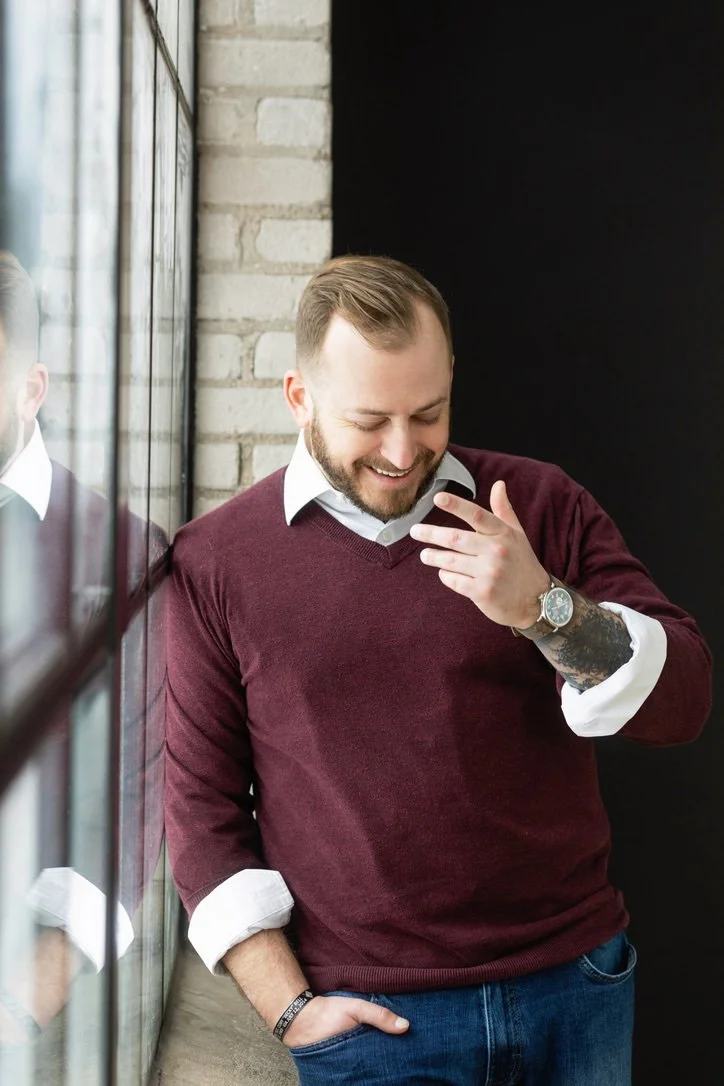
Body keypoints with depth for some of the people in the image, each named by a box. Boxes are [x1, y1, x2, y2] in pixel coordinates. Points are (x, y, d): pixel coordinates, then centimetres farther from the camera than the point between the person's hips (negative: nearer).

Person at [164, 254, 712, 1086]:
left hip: (578, 987, 3)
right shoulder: (214, 561, -3)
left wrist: (544, 608, -21)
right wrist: (287, 1006, -7)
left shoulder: (539, 508, 0)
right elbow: (200, 800, -2)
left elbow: (680, 702, -5)